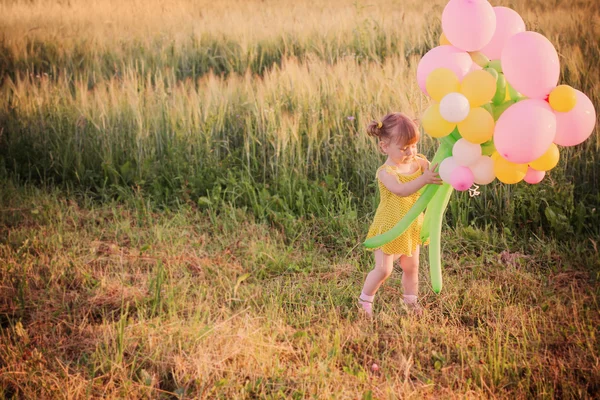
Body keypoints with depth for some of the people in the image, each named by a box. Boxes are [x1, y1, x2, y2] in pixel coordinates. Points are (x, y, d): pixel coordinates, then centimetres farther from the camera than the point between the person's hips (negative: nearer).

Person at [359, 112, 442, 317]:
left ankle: (411, 301, 34)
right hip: (389, 229, -5)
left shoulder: (419, 162, -7)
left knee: (411, 267, 17)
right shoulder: (385, 172, -26)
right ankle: (364, 301, 21)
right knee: (384, 270, 1)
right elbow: (401, 190, -43)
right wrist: (424, 179, -56)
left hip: (412, 227, 5)